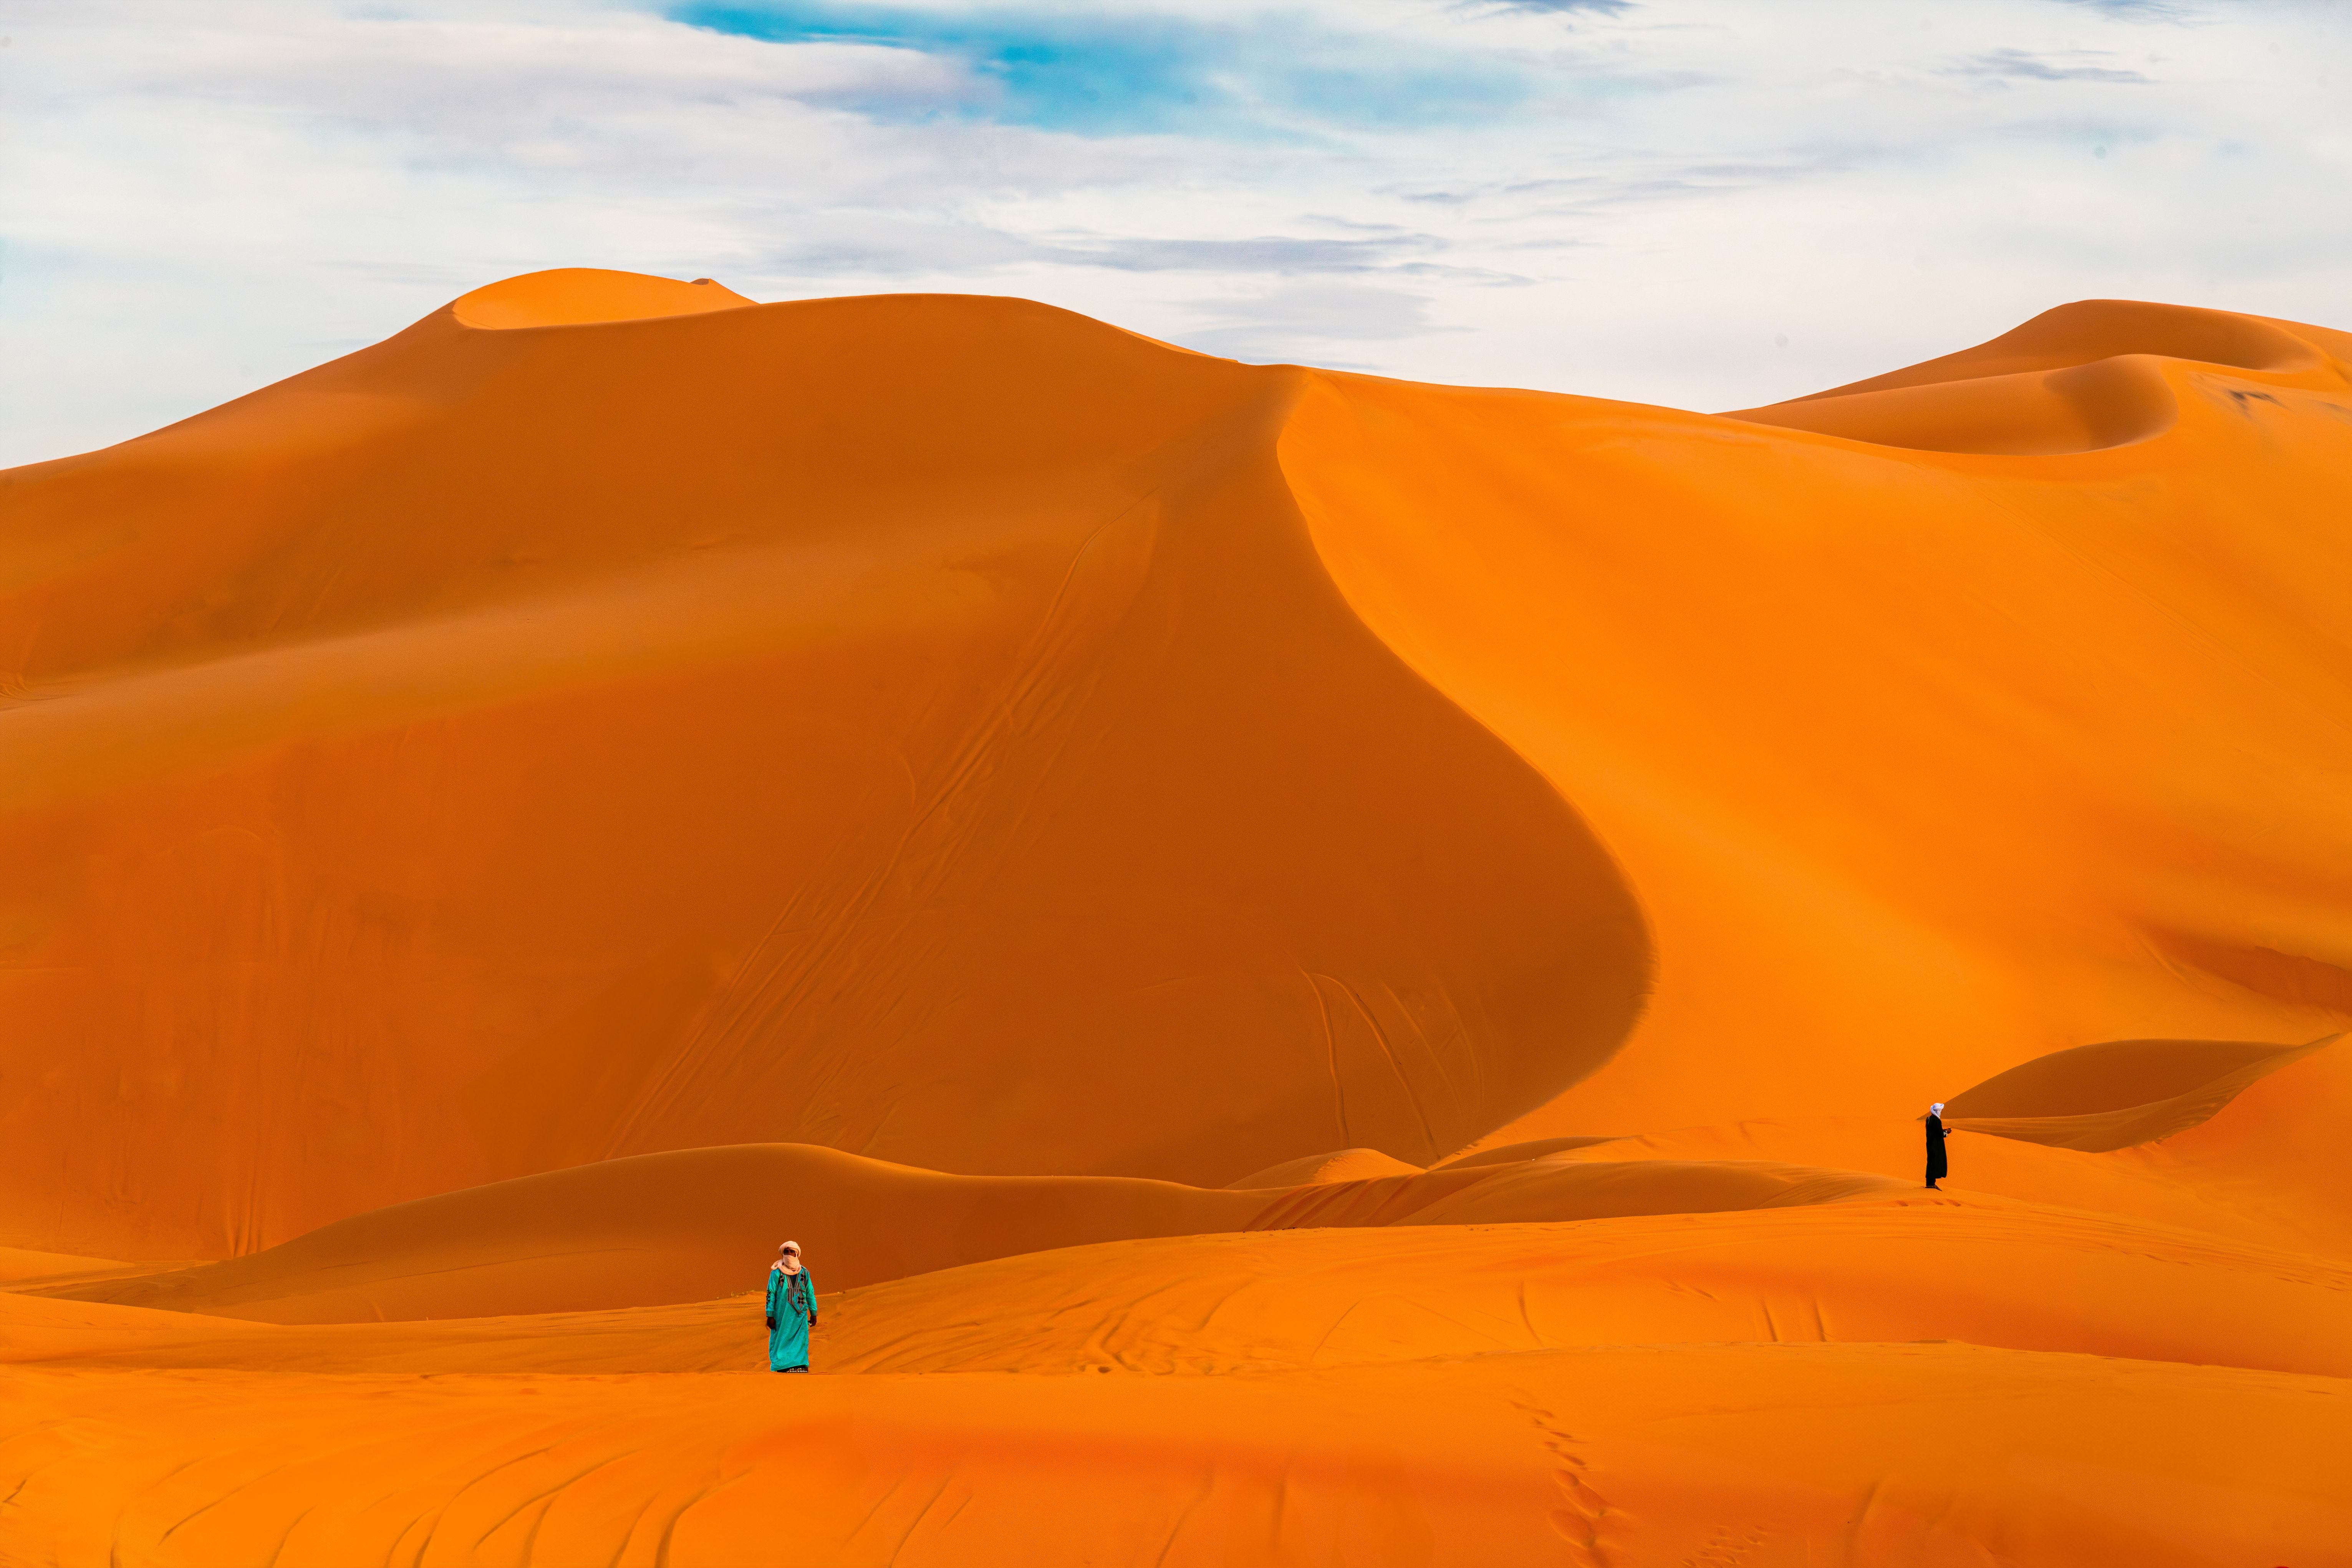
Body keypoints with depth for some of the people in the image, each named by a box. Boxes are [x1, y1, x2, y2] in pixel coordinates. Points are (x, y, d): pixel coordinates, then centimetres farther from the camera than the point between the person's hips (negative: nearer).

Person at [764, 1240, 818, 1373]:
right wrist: (770, 1316, -6)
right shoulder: (777, 1273, 1)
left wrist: (814, 1313, 12)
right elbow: (771, 1294, -1)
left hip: (800, 1315, 2)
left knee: (801, 1344, -4)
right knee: (781, 1342, -2)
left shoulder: (804, 1273, 10)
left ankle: (801, 1367, -7)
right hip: (781, 1315, -2)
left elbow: (810, 1294, 15)